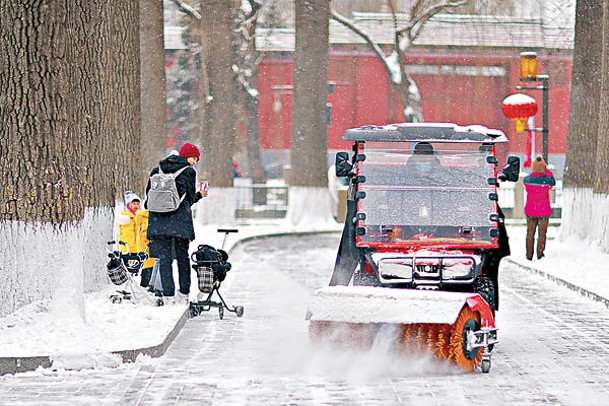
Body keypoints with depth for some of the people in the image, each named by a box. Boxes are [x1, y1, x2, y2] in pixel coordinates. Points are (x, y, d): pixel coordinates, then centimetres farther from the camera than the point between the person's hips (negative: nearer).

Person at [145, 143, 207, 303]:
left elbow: (149, 194, 12)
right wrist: (200, 195, 22)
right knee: (182, 256, 10)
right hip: (180, 220, -3)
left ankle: (168, 294, -4)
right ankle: (184, 293, 8)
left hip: (158, 220, 3)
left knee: (164, 257, 3)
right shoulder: (189, 172, -3)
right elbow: (189, 199, 1)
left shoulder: (157, 170, 11)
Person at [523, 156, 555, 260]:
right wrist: (546, 170, 11)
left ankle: (529, 256, 17)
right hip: (544, 211, -2)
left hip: (530, 211, 2)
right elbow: (553, 182, 5)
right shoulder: (547, 180, -18)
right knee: (542, 234, 11)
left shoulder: (527, 180, -11)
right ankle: (540, 255, 13)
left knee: (530, 233, 14)